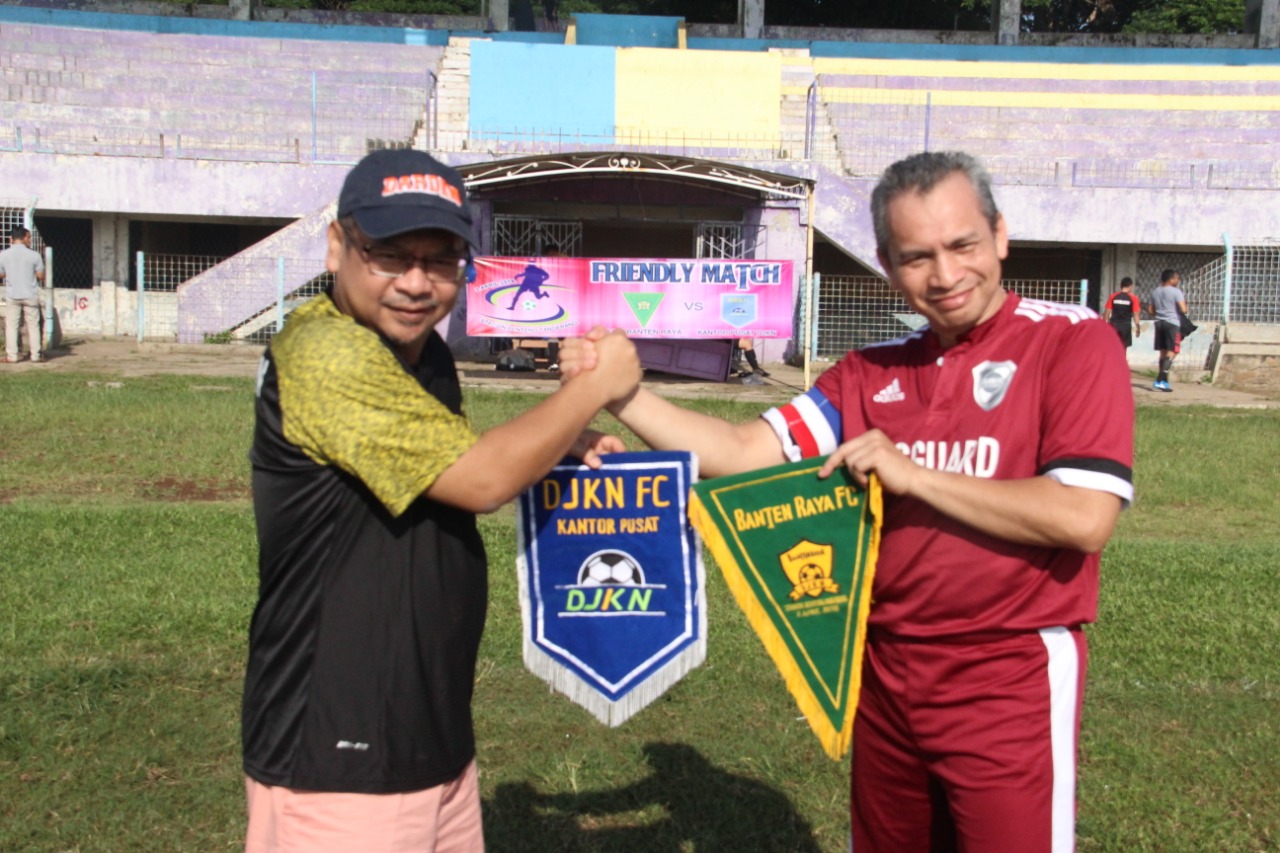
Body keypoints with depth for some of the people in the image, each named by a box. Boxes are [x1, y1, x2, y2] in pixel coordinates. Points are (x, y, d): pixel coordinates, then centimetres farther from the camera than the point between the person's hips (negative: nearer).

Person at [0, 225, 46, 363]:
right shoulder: (34, 255, -9)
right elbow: (41, 276, -4)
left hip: (12, 296, 1)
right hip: (31, 295, -1)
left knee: (11, 325, 7)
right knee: (33, 325, 8)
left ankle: (12, 356, 5)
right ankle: (35, 355, 8)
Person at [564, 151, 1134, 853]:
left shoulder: (1072, 342, -10)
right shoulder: (871, 373, 7)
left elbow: (1084, 518, -21)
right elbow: (745, 454, 1)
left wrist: (914, 473, -18)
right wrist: (622, 395, -12)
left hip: (1011, 684, -5)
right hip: (885, 676, 6)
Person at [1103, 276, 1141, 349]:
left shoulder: (1113, 296, 1)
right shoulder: (1133, 298, -4)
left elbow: (1107, 312, 2)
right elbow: (1136, 314, -6)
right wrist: (1138, 327, 1)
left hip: (1114, 324, 2)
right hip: (1126, 326, -2)